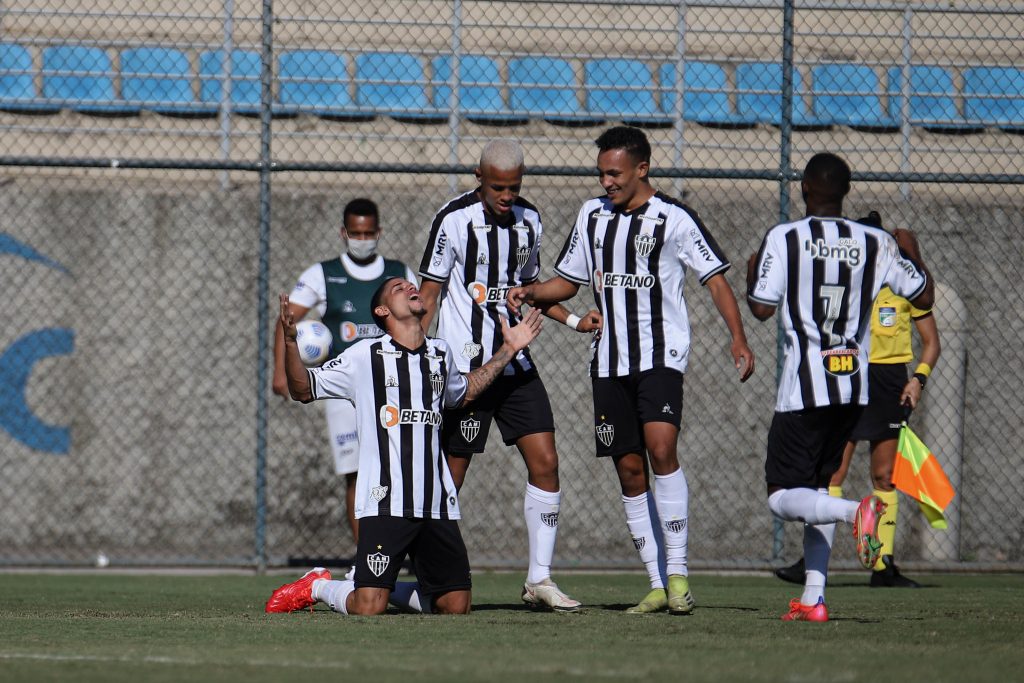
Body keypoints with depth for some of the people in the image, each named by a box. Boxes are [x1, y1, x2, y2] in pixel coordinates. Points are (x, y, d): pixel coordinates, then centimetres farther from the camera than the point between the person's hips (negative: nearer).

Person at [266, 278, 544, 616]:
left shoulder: (440, 353, 15)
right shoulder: (366, 356, 1)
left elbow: (463, 391, 37)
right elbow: (303, 389, 2)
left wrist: (507, 350, 33)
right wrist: (290, 341, -13)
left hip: (437, 505, 5)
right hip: (384, 503, -5)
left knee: (457, 607, 1)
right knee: (369, 610, -15)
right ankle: (317, 587, 16)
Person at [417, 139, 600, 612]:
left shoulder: (529, 221, 9)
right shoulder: (454, 220, -8)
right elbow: (430, 292, -4)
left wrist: (574, 320, 12)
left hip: (516, 363, 6)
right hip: (464, 367, -6)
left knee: (545, 463, -3)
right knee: (451, 475, -3)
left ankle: (539, 579, 4)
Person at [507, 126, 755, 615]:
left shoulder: (673, 219, -3)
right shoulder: (592, 215, 12)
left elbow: (715, 278, -3)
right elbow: (570, 280, 22)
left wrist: (738, 339, -14)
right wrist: (531, 294, 3)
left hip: (661, 356, -5)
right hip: (609, 362, 5)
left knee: (661, 449, -23)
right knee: (629, 469, 3)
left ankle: (678, 572, -19)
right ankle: (658, 586, 7)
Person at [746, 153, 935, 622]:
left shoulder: (783, 238, -7)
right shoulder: (875, 243, 3)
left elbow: (761, 308, -8)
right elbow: (923, 297, 9)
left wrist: (752, 273, 12)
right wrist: (911, 250, 27)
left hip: (806, 385, -5)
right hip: (855, 385, 5)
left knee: (784, 497, -2)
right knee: (818, 486, 18)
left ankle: (858, 511, -31)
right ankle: (813, 597, 11)